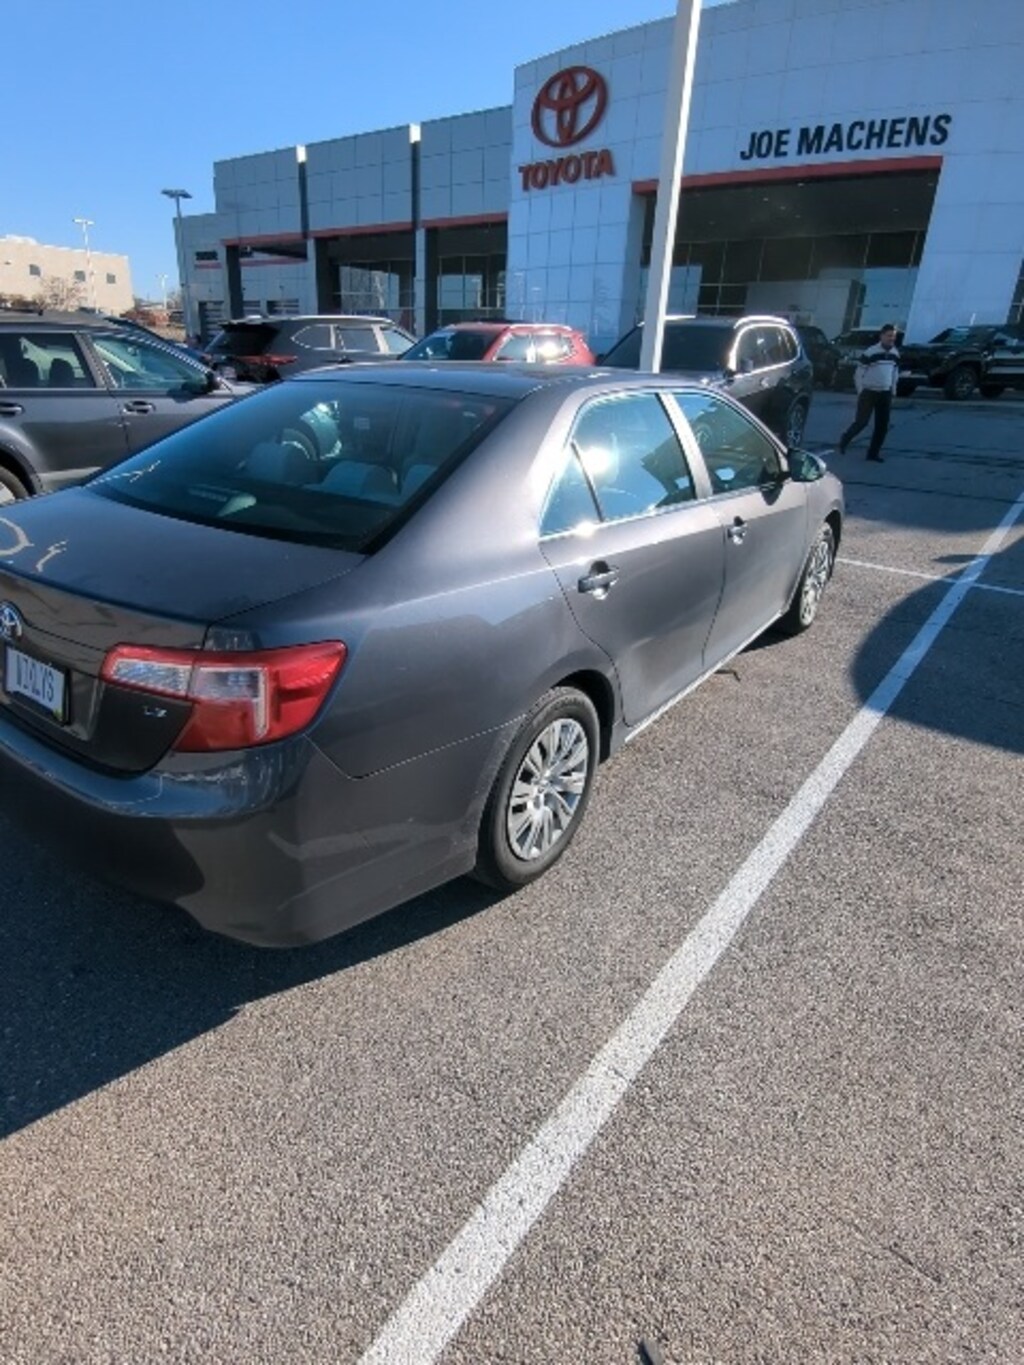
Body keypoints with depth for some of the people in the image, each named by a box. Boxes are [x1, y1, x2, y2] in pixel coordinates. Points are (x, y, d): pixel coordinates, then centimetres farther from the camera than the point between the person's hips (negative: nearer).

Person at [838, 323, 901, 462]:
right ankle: (844, 440, 20)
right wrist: (861, 391, -9)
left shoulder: (895, 353, 7)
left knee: (882, 425, 1)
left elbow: (895, 372, 20)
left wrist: (893, 390, 15)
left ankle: (874, 452, 9)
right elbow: (859, 373, -8)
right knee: (861, 421, -6)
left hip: (885, 394, 6)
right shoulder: (870, 352, -12)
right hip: (869, 392, -5)